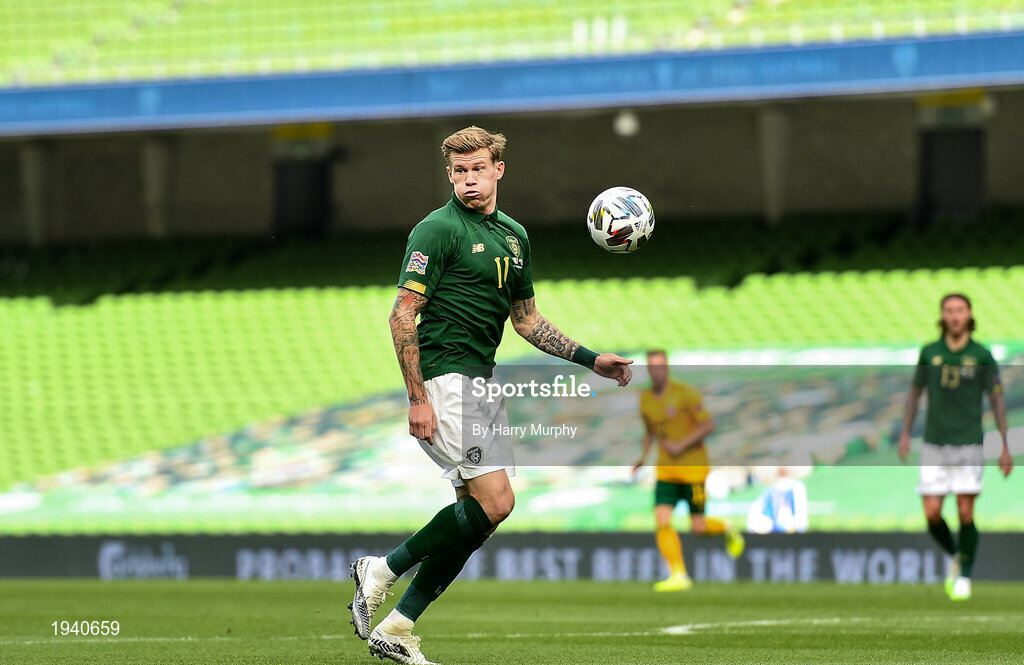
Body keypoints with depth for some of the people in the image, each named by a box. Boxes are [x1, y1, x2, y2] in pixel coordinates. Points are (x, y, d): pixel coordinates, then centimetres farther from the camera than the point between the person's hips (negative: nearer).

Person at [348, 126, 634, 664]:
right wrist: (417, 398, -19)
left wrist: (591, 360, 19)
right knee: (494, 501, -17)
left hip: (483, 379, 8)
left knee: (480, 511, 5)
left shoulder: (513, 235, 15)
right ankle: (382, 570, -6)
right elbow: (402, 314, -13)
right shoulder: (438, 230, -9)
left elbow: (526, 319, 25)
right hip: (446, 377, -8)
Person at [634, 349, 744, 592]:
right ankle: (679, 576, -7)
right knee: (662, 521, -12)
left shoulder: (685, 393, -13)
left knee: (698, 528, -3)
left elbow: (709, 425, -14)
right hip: (666, 470, 5)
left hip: (693, 468, -5)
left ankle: (727, 529, 30)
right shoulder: (645, 399, 5)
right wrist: (643, 457, 5)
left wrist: (681, 445, -22)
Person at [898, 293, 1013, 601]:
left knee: (965, 514, -7)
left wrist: (1005, 447, -2)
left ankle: (965, 576, 9)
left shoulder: (981, 356, -2)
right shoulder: (929, 353, 4)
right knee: (932, 514, -5)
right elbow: (915, 393, 13)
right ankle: (954, 556, 24)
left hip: (969, 445, -2)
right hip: (934, 446, 2)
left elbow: (998, 400, 2)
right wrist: (905, 434, 3)